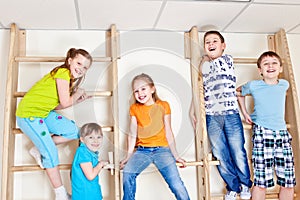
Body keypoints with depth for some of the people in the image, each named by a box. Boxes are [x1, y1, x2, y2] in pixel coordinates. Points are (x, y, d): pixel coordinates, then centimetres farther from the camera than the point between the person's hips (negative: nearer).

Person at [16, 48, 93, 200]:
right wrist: (78, 92, -6)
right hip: (28, 114, -9)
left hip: (45, 112, 9)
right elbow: (65, 103, -23)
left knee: (73, 131, -1)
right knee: (51, 153, -9)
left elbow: (57, 106, 6)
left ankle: (39, 150, 12)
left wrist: (78, 100, 2)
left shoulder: (70, 77, 9)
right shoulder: (63, 73, -19)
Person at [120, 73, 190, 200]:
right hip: (142, 150, 2)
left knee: (176, 184, -20)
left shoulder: (163, 106, 5)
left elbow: (168, 133, 5)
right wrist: (128, 156, 1)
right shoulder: (134, 108, 10)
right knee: (127, 172, -25)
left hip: (161, 149, -2)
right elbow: (132, 135, 8)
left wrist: (175, 155, 3)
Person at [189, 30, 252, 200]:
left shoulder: (228, 59, 3)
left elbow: (205, 70, -7)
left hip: (231, 115, -3)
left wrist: (205, 58, 12)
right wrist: (192, 110, 8)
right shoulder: (204, 65, 14)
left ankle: (245, 185, 26)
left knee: (238, 153, 2)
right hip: (212, 118, 3)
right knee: (220, 156, 6)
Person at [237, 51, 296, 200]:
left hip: (282, 133, 4)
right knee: (262, 181, -7)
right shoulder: (253, 86, -1)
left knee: (288, 182, 5)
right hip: (262, 133, -4)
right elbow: (239, 92, 20)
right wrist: (245, 113, 14)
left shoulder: (284, 85, 8)